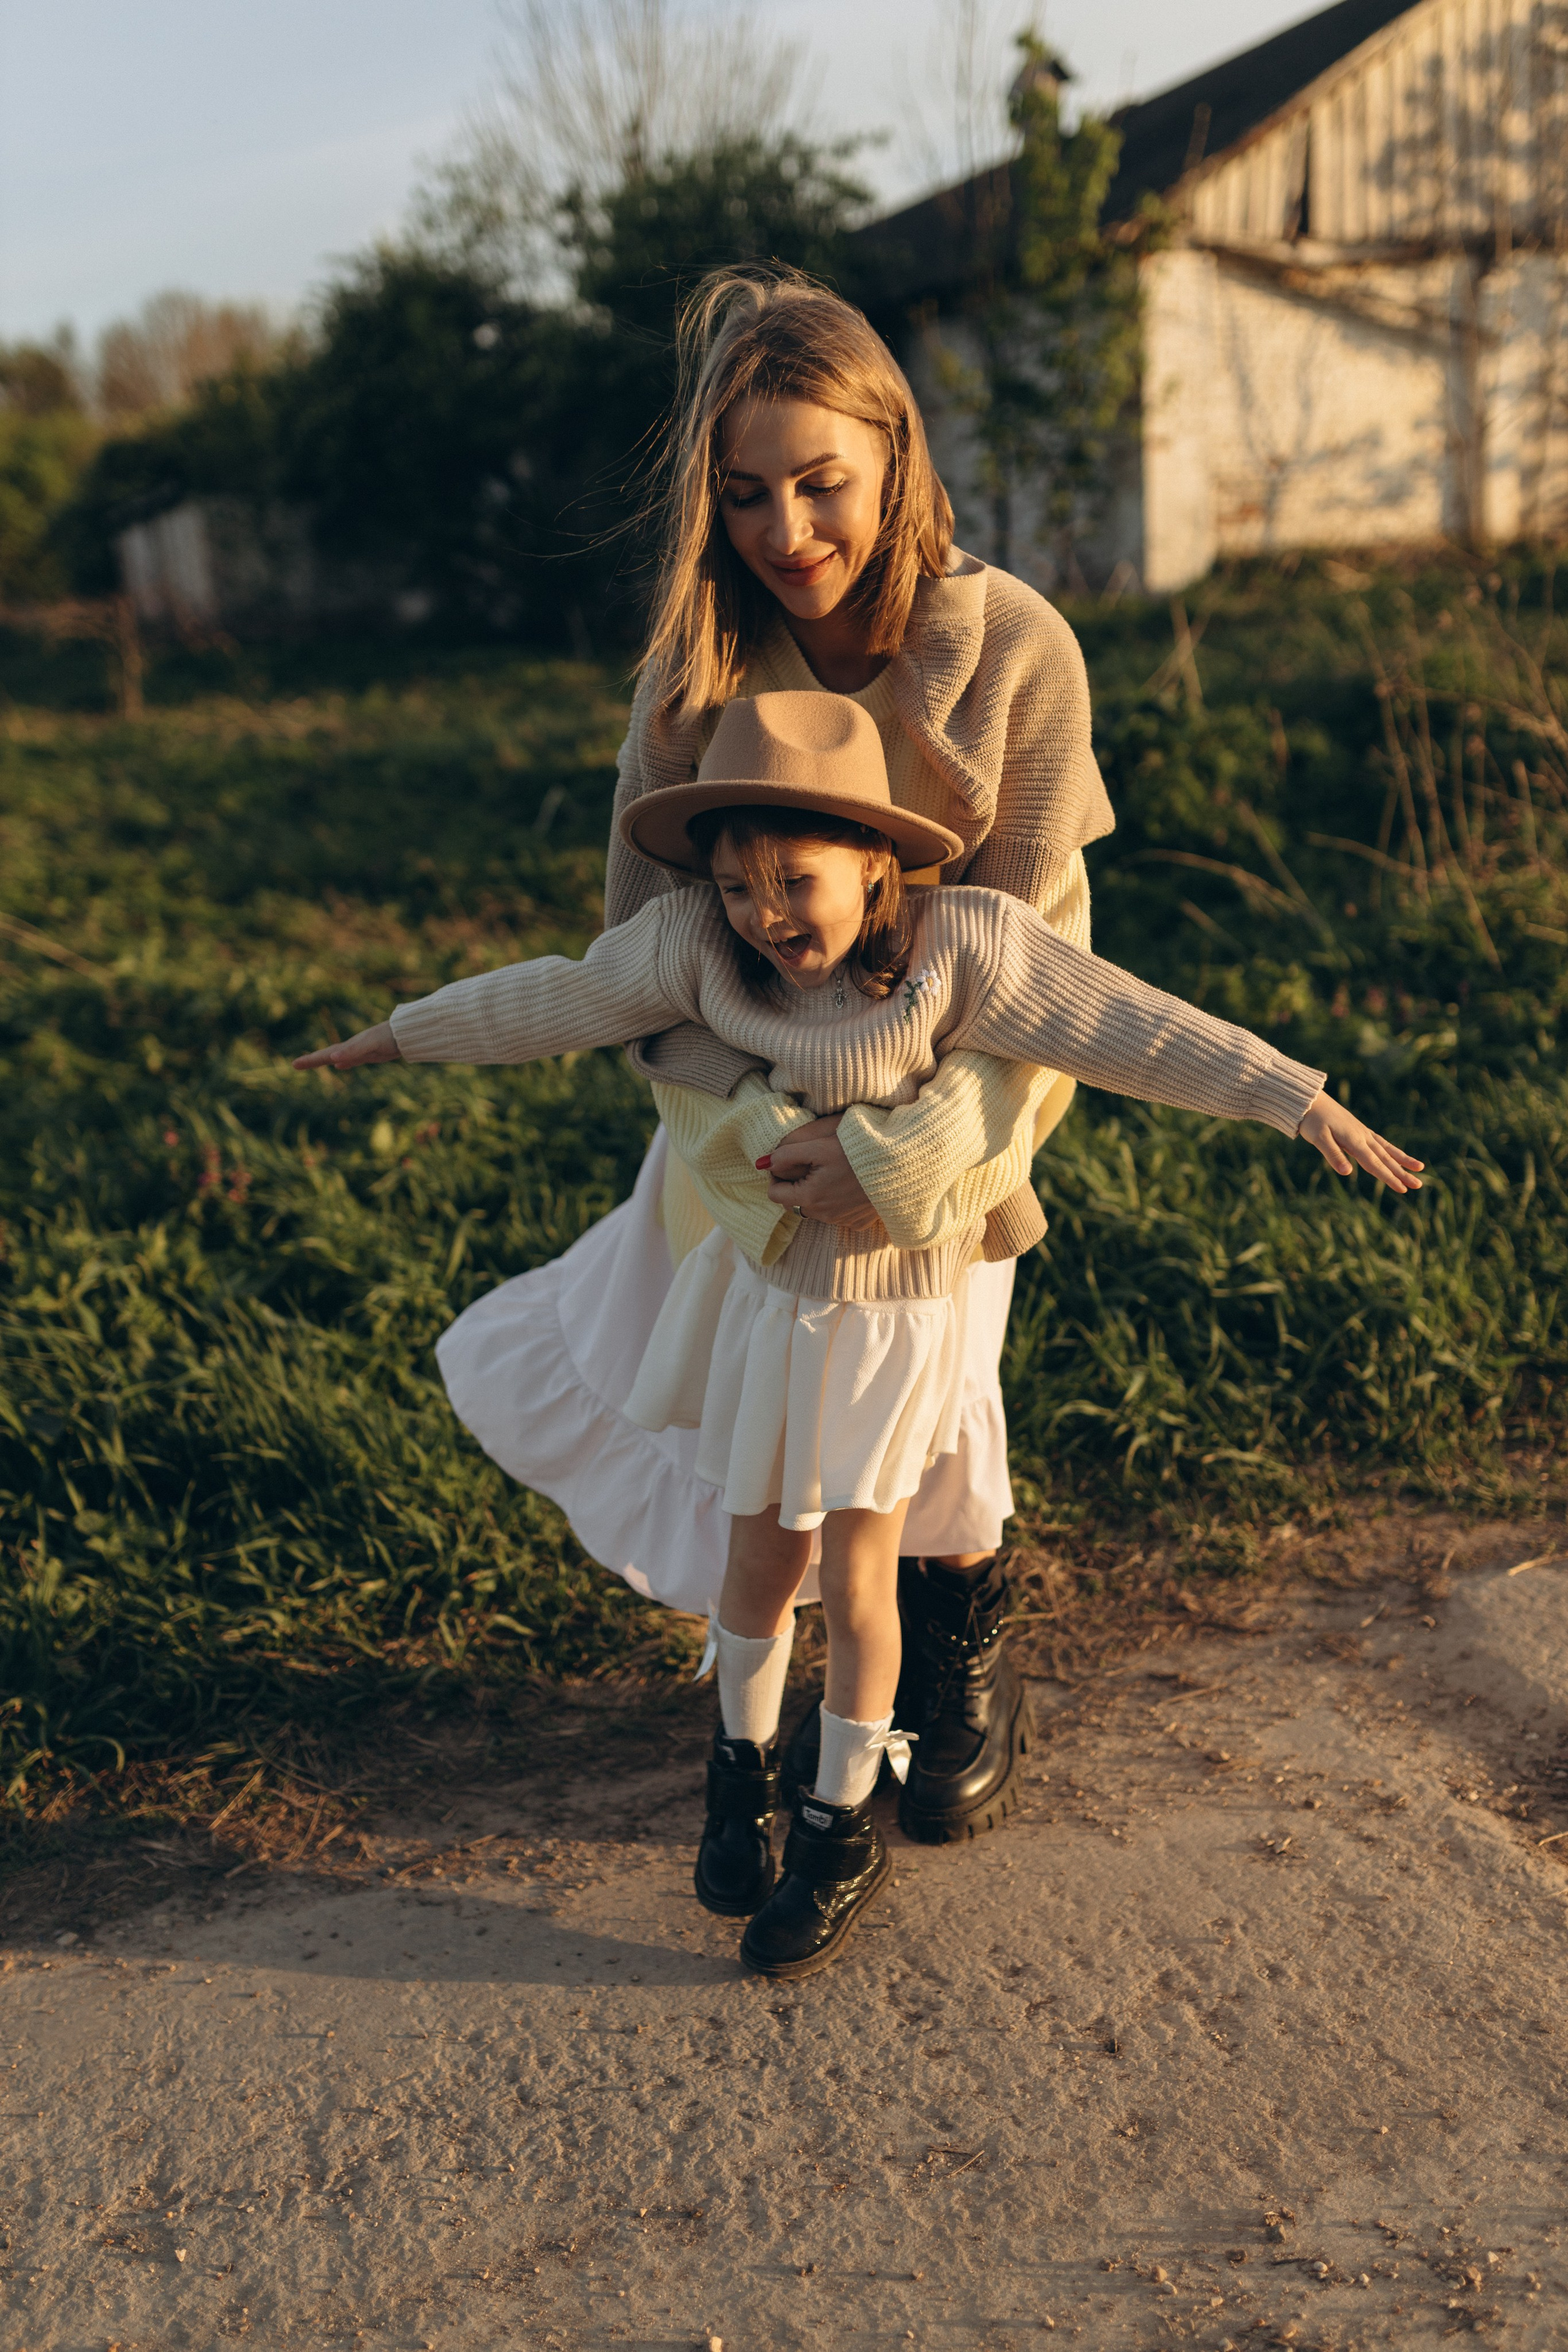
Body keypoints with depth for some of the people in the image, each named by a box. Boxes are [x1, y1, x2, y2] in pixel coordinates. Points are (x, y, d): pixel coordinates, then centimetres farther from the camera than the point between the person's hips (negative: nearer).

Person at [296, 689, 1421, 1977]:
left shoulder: (959, 947, -23)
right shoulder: (697, 943, -16)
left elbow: (1135, 1031, -24)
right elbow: (560, 1000, -1)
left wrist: (1303, 1103, -28)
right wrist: (405, 1035, 8)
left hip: (898, 1305, -2)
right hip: (766, 1287, 2)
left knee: (856, 1572, 4)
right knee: (761, 1555, 12)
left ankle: (842, 1828, 26)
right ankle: (743, 1763, 40)